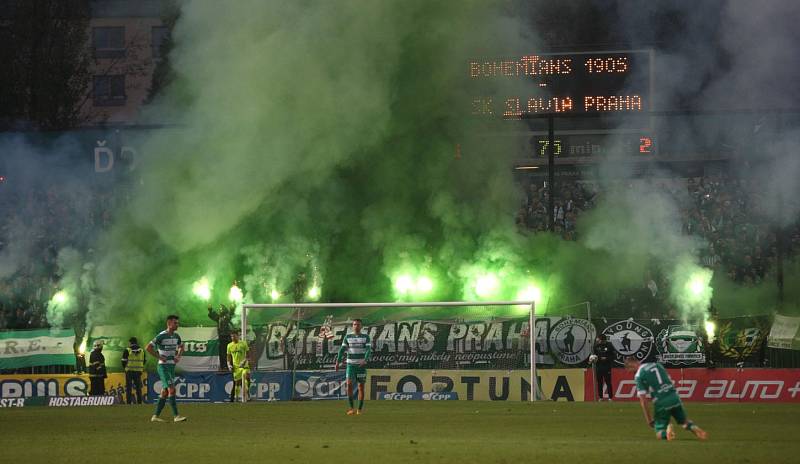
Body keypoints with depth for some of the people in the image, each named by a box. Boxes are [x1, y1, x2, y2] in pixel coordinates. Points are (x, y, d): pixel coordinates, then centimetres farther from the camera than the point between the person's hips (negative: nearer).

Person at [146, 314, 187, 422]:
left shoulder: (176, 336, 8)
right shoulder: (161, 336, -13)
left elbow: (181, 346, 28)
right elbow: (149, 347, -15)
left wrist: (179, 356, 8)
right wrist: (159, 357, -15)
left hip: (172, 366, 8)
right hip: (163, 366, -8)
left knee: (165, 392, 8)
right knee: (172, 389, -16)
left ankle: (155, 416, 14)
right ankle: (176, 416, -19)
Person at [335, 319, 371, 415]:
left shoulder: (366, 337, 2)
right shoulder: (348, 337, 6)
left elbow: (368, 349, -10)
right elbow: (342, 349, 3)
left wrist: (365, 360, -28)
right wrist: (337, 362, -6)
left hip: (361, 365, -1)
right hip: (350, 364, 1)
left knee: (361, 386, -1)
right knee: (349, 384, -14)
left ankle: (359, 409, 6)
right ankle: (351, 408, -8)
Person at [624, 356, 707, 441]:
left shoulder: (638, 376, -3)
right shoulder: (657, 364, 15)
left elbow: (643, 400, -5)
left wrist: (649, 420, 0)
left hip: (661, 402, -5)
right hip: (674, 397, 5)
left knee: (660, 435, 6)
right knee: (684, 421, 27)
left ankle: (667, 431, -28)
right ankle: (693, 428, -6)